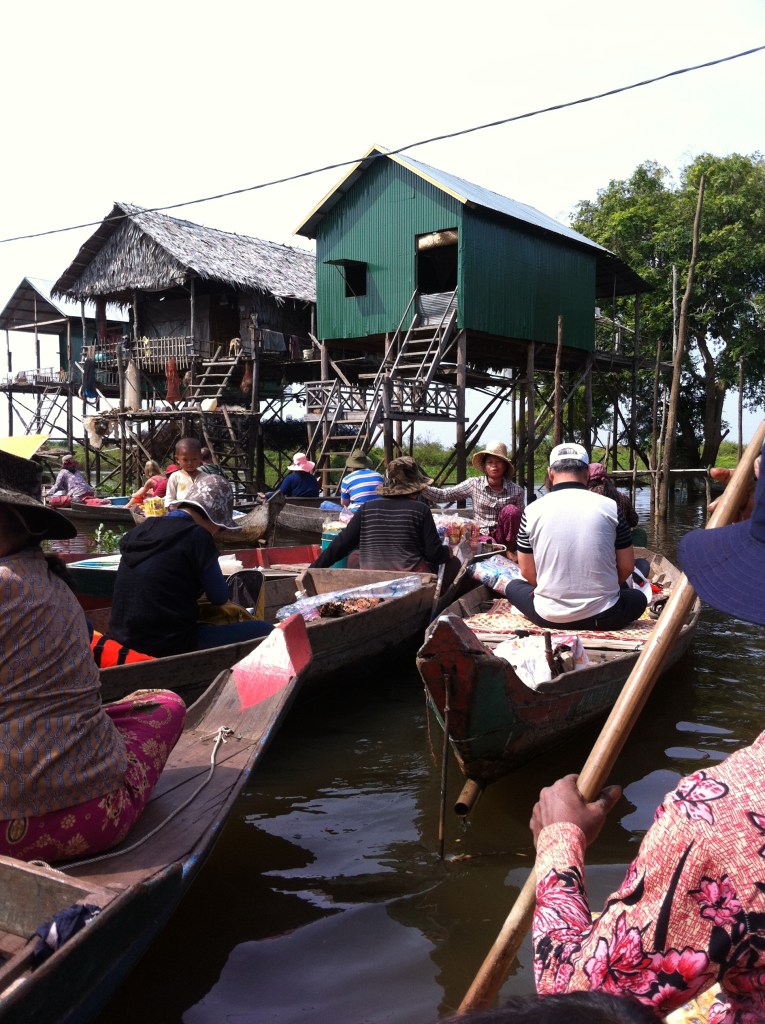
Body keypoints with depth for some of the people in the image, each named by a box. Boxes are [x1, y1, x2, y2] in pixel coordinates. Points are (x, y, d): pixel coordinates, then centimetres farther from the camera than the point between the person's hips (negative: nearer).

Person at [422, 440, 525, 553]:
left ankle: (509, 551, -12)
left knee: (511, 510, -26)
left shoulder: (516, 490, -1)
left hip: (503, 536, 3)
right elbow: (444, 494, -5)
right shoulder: (474, 484, -1)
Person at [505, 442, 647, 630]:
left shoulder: (532, 511, -6)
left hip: (549, 617, -1)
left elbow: (527, 571, 1)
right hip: (604, 617, 1)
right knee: (639, 598, 32)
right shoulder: (610, 507, -5)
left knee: (513, 587, 29)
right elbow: (627, 567, 2)